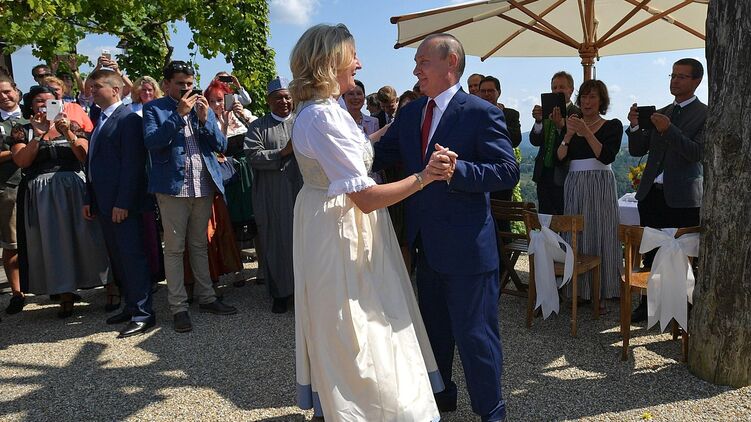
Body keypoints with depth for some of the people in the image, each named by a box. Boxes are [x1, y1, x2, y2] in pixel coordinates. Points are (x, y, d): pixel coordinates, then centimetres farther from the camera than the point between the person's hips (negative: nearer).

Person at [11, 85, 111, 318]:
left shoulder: (71, 126, 11)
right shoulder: (24, 131, 10)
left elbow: (86, 156, -2)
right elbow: (21, 161, -5)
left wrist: (68, 133, -14)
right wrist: (39, 135, -12)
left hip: (73, 190, -1)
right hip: (42, 195, 1)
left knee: (82, 239, -2)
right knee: (52, 244, 1)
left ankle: (111, 288, 6)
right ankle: (66, 296, 9)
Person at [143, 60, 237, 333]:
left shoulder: (203, 108, 13)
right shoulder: (154, 109, 2)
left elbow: (221, 146, 6)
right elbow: (151, 141, -14)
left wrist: (204, 119, -9)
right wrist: (178, 114, -18)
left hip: (204, 187, 4)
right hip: (173, 187, -4)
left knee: (199, 246, 14)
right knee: (174, 249, 1)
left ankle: (206, 298, 23)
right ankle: (178, 307, 8)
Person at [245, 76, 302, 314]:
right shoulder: (258, 127, 7)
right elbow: (253, 156, -8)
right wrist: (283, 152, -14)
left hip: (301, 193, 2)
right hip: (273, 198, -1)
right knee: (277, 243, 5)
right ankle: (280, 293, 16)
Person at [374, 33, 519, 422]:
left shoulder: (481, 113, -12)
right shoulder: (410, 113, 8)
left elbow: (508, 171, -17)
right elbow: (378, 155, 4)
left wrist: (458, 169, -29)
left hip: (466, 244, -7)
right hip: (426, 243, 7)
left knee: (474, 333, 5)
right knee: (433, 328, 22)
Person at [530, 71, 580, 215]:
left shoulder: (578, 114, -6)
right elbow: (535, 141, -1)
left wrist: (561, 125, -35)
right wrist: (538, 121, -19)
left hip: (564, 176, -5)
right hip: (544, 175, 5)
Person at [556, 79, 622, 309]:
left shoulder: (613, 126, 4)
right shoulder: (572, 124, 13)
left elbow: (606, 157, -12)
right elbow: (559, 157, 3)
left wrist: (586, 132, -17)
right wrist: (568, 134, -12)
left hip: (600, 186, -3)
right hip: (574, 186, 3)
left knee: (599, 235, -2)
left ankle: (599, 294, 6)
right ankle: (577, 290, 10)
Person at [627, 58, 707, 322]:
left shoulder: (705, 115, -1)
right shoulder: (660, 114, 15)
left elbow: (699, 153, -14)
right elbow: (637, 151, 12)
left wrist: (668, 130, -22)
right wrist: (635, 126, -6)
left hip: (683, 198, -5)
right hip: (651, 194, 5)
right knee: (651, 256, 12)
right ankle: (649, 304, 22)